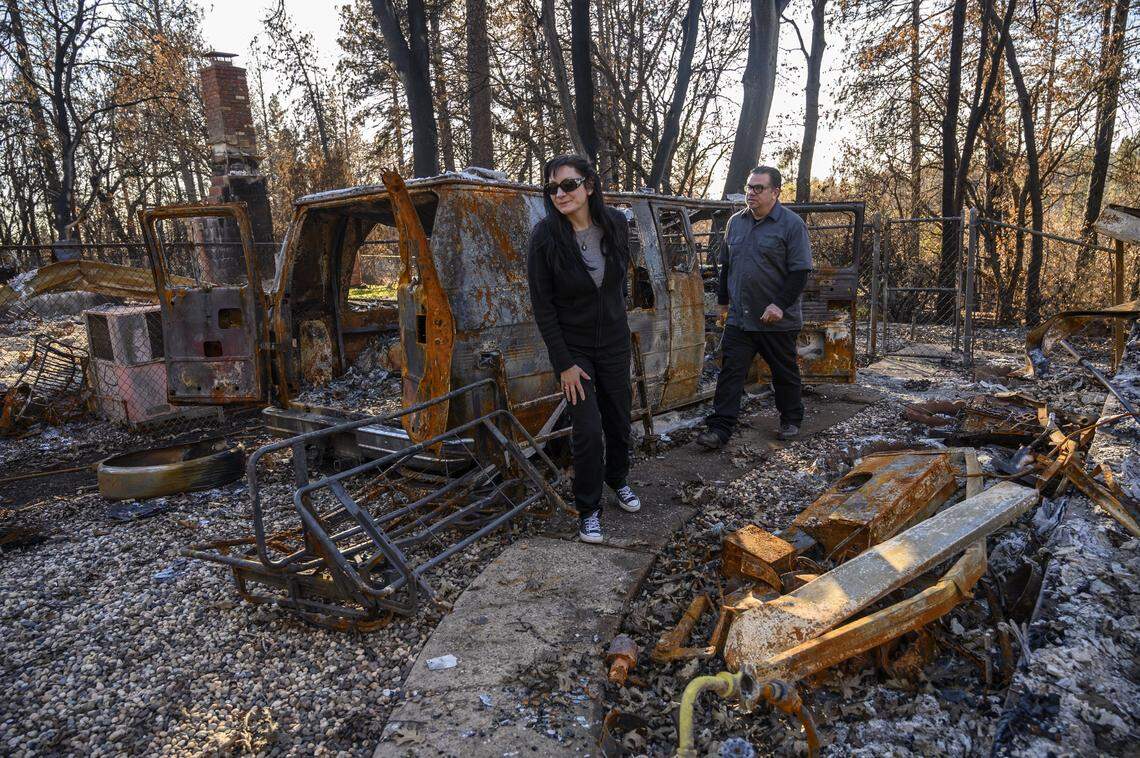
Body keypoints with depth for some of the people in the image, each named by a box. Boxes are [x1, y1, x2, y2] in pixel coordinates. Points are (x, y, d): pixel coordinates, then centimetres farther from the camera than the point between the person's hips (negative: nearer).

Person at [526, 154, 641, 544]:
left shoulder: (616, 224, -9)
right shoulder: (544, 236, -19)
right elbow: (542, 306, -15)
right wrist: (563, 363, -16)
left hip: (614, 342, 4)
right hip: (572, 347, -3)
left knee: (618, 419, 15)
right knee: (588, 430, -6)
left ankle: (617, 479, 43)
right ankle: (588, 510, 14)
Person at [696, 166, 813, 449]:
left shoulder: (792, 224, -7)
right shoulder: (736, 222, 10)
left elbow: (800, 271, -11)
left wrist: (780, 304, -19)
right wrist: (723, 301, 18)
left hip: (777, 320, -4)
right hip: (738, 318, 4)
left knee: (784, 373, 12)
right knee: (730, 372, -1)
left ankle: (791, 420, 31)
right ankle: (720, 428, 0)